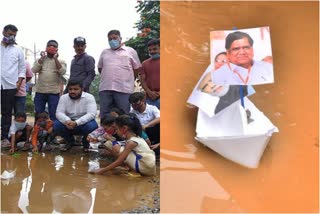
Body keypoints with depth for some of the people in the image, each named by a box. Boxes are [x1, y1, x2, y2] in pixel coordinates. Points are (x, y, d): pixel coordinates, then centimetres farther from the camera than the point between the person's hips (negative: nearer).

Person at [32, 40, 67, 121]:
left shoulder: (61, 61, 6)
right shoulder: (40, 60, 12)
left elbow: (62, 72, -11)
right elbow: (34, 70, -4)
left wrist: (55, 59, -14)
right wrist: (42, 58, -8)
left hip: (54, 92, -2)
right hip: (40, 91, 2)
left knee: (53, 115, 0)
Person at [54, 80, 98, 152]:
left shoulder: (89, 97, -14)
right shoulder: (63, 97, -4)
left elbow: (92, 114, -26)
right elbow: (59, 113, -13)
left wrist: (76, 123, -40)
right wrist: (67, 121, -37)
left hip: (84, 123, -3)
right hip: (69, 123, 3)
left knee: (92, 126, -35)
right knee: (56, 125, -24)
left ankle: (85, 142, 1)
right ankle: (70, 141, 7)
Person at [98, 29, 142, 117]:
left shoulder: (130, 51, 10)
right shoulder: (104, 52, 20)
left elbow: (137, 68, 9)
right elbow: (100, 68, 25)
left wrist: (127, 79, 7)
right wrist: (107, 77, 14)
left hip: (124, 89, -3)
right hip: (105, 88, 3)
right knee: (104, 117, 3)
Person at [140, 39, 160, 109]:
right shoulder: (145, 63, 15)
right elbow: (143, 80, 11)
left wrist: (159, 93, -10)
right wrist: (149, 92, -7)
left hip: (160, 97, -3)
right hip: (148, 98, 3)